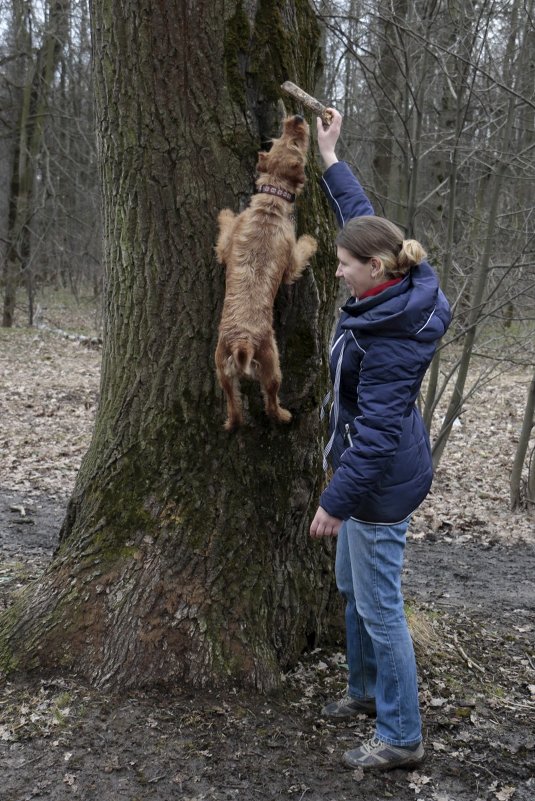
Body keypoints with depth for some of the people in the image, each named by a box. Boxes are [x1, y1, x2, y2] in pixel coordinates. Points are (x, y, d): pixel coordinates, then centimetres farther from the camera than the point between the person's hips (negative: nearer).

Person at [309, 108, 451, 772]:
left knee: (378, 605, 0)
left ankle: (401, 737, 14)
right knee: (351, 586, 22)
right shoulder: (397, 288, -1)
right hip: (371, 468, 10)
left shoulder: (391, 337, -28)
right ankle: (367, 690, 40)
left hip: (383, 482, -10)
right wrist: (329, 157, 20)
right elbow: (362, 217, 16)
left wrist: (335, 502, -23)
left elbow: (377, 431, -28)